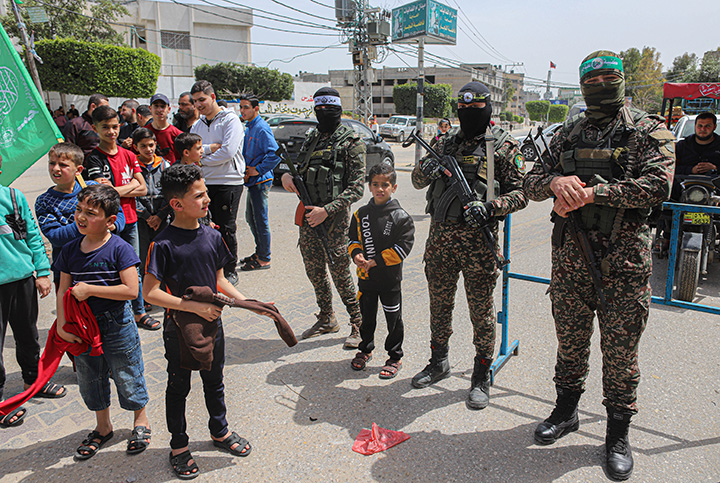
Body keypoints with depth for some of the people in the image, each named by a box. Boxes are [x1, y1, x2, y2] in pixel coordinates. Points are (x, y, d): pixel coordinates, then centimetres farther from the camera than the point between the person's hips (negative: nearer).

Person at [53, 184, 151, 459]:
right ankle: (103, 427, 40)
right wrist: (62, 325, -5)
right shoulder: (70, 251, -1)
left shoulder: (119, 249, -17)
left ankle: (141, 420, 34)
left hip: (116, 325, -5)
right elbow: (63, 290, 3)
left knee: (127, 377, 9)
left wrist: (90, 289, -21)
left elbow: (131, 290, -23)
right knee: (89, 380, 19)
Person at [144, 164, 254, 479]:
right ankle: (178, 445, 33)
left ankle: (220, 432, 43)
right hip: (179, 329, -5)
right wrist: (193, 306, -26)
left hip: (212, 324, 5)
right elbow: (150, 292, -20)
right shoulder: (163, 244, -19)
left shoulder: (212, 236, -2)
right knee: (178, 387, 14)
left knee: (214, 381, 21)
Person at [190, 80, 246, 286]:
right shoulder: (197, 125, 16)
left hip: (228, 182, -6)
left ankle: (230, 270, 13)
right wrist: (209, 149, -13)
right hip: (203, 183, 6)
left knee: (226, 229, 0)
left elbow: (228, 151, -17)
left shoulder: (230, 120, -5)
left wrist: (201, 159, -6)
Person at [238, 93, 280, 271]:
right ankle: (260, 252, 31)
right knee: (251, 218, 18)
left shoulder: (262, 129, -16)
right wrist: (246, 170, 12)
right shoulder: (249, 128, 14)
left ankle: (264, 259, 6)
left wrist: (258, 170, -20)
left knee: (261, 220, -3)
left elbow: (275, 154, -26)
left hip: (260, 182, -10)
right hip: (252, 182, 10)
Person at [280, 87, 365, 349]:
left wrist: (327, 210, -20)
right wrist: (287, 174, -2)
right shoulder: (312, 138, 13)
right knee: (314, 269, 13)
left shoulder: (352, 142, -5)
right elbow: (299, 167, 23)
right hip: (308, 214, 6)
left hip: (335, 215, -6)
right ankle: (327, 319, 30)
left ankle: (359, 325, 12)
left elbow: (356, 188, -11)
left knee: (340, 273, -4)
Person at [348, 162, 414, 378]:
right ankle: (365, 350, 39)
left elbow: (403, 246, -15)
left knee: (393, 319, 8)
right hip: (365, 276, 4)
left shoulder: (401, 217, -10)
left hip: (390, 277, -4)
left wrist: (376, 261, -20)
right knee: (366, 315, 18)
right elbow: (354, 239, 10)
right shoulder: (361, 214, 3)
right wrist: (356, 254, -12)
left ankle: (395, 358, 24)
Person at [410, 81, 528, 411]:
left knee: (481, 310, 3)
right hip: (440, 235, 5)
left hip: (478, 238, -5)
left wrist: (490, 207, -21)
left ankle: (482, 377, 19)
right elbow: (417, 181, 15)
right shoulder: (446, 143, 13)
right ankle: (439, 362, 34)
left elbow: (520, 193, -4)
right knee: (439, 304, 15)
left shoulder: (504, 147, -1)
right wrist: (427, 169, -9)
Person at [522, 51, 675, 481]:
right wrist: (556, 180, -14)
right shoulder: (569, 133, 12)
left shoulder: (649, 131, 1)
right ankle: (566, 411, 33)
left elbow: (657, 185, -14)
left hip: (624, 256, -3)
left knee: (620, 347, 5)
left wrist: (592, 192, -19)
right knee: (570, 338, 14)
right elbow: (532, 182, 9)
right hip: (570, 252, 3)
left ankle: (618, 433, 22)